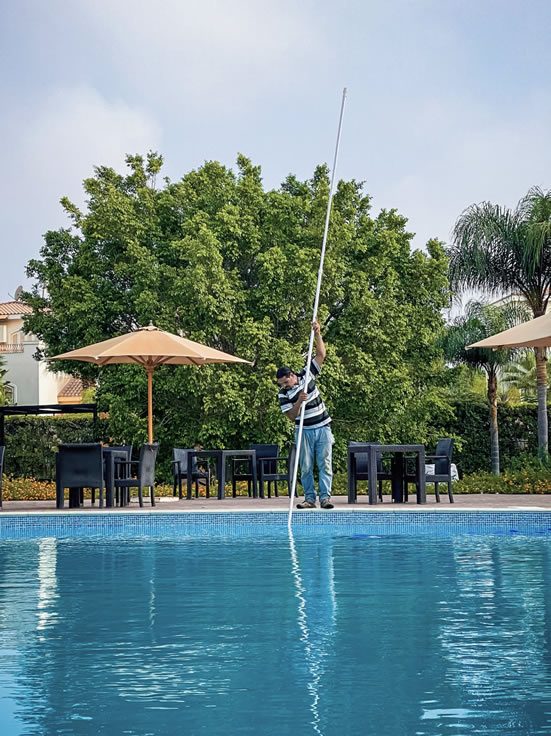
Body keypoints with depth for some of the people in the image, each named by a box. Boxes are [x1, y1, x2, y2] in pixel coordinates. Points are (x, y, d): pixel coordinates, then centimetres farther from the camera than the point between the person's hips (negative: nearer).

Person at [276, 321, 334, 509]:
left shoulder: (307, 375, -1)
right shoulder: (283, 394, -5)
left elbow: (321, 354, -3)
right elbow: (291, 416, -11)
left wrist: (317, 334, -14)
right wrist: (299, 401, -26)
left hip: (323, 428, 0)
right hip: (304, 431, 0)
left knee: (325, 463, -5)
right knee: (306, 467, 0)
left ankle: (325, 497, -6)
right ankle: (309, 498, 5)